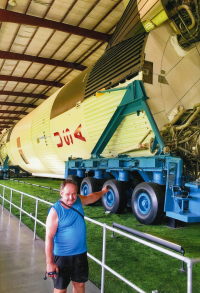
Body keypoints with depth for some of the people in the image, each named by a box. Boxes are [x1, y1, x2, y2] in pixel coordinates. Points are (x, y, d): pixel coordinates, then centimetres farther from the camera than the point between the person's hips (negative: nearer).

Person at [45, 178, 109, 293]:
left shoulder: (78, 200, -6)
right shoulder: (55, 211, -23)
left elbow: (91, 197, 17)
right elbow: (49, 238, -22)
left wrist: (103, 191, 31)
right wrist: (50, 263, -22)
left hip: (81, 253, 5)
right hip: (62, 256, -5)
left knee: (80, 284, 20)